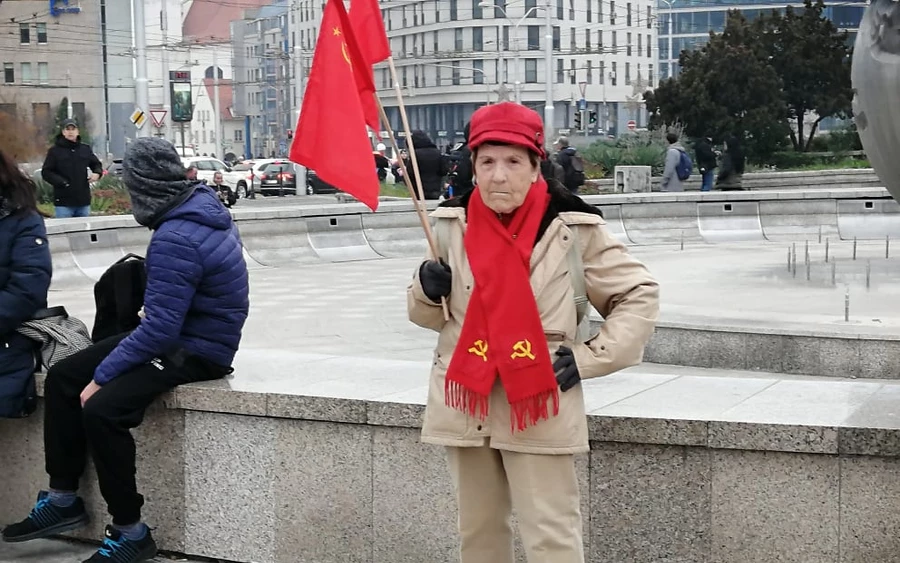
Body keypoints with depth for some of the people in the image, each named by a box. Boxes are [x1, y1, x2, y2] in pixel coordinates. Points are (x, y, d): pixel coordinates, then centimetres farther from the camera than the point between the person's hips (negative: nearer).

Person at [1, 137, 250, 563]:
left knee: (101, 408, -29)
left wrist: (101, 375, -20)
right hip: (182, 329, 10)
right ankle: (63, 500, 12)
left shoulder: (175, 240, -27)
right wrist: (154, 311, 15)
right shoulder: (202, 204, 2)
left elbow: (160, 328, -28)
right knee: (62, 377, 6)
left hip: (198, 351, -10)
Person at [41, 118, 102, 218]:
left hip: (83, 200, 4)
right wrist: (61, 182, -17)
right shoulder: (55, 150, -1)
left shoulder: (85, 149, 9)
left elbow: (96, 164, 23)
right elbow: (46, 172, -3)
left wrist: (97, 173, 0)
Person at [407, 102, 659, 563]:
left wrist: (590, 358, -8)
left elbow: (639, 295, 0)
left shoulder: (573, 228, -10)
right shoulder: (451, 223, 0)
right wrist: (427, 290, -9)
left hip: (538, 405, -4)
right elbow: (430, 316, 13)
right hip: (465, 401, 4)